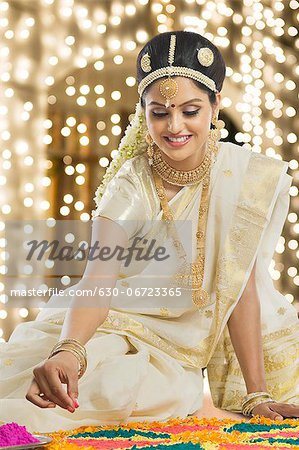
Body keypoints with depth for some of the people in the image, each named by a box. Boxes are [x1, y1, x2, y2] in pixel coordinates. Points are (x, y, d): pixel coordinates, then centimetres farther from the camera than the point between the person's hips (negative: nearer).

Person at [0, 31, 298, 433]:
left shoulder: (246, 176, -13)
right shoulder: (130, 186, -15)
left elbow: (242, 286, -14)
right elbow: (98, 281, -28)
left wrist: (256, 395, -19)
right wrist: (68, 350, -49)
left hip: (219, 330, 5)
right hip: (134, 324, -4)